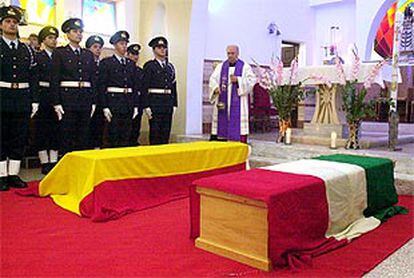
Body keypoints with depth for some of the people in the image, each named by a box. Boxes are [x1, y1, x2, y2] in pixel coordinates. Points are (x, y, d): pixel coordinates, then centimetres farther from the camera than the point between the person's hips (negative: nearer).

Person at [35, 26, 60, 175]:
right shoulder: (37, 56, 3)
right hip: (43, 97, -3)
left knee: (56, 130, 5)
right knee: (42, 130, 1)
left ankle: (54, 161, 12)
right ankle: (45, 163, 7)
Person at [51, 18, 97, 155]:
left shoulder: (88, 55, 15)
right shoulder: (60, 53, 3)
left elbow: (93, 79, 13)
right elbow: (54, 79, -2)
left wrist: (93, 102, 7)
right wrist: (56, 103, -10)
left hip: (86, 99, 4)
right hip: (67, 98, -4)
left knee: (83, 137, 6)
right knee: (67, 137, -1)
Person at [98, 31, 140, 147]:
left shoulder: (131, 64, 14)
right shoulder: (106, 62, 0)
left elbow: (135, 86, 14)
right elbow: (102, 86, -5)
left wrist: (136, 106, 7)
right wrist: (105, 107, -12)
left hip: (128, 106, 5)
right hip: (113, 104, -4)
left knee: (126, 138, 7)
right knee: (113, 138, -1)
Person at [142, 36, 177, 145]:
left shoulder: (170, 67, 16)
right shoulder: (149, 66, -1)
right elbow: (144, 87, -6)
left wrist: (174, 104, 11)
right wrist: (146, 106, -12)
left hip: (168, 104, 5)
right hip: (155, 103, -5)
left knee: (166, 133, 7)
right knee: (155, 132, -2)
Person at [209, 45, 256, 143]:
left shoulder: (245, 67, 3)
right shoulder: (221, 66, 12)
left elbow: (252, 80, -4)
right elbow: (213, 79, 5)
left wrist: (238, 80, -17)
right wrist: (216, 88, -16)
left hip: (238, 103, -3)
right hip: (223, 102, 3)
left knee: (238, 121, -7)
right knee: (222, 121, 2)